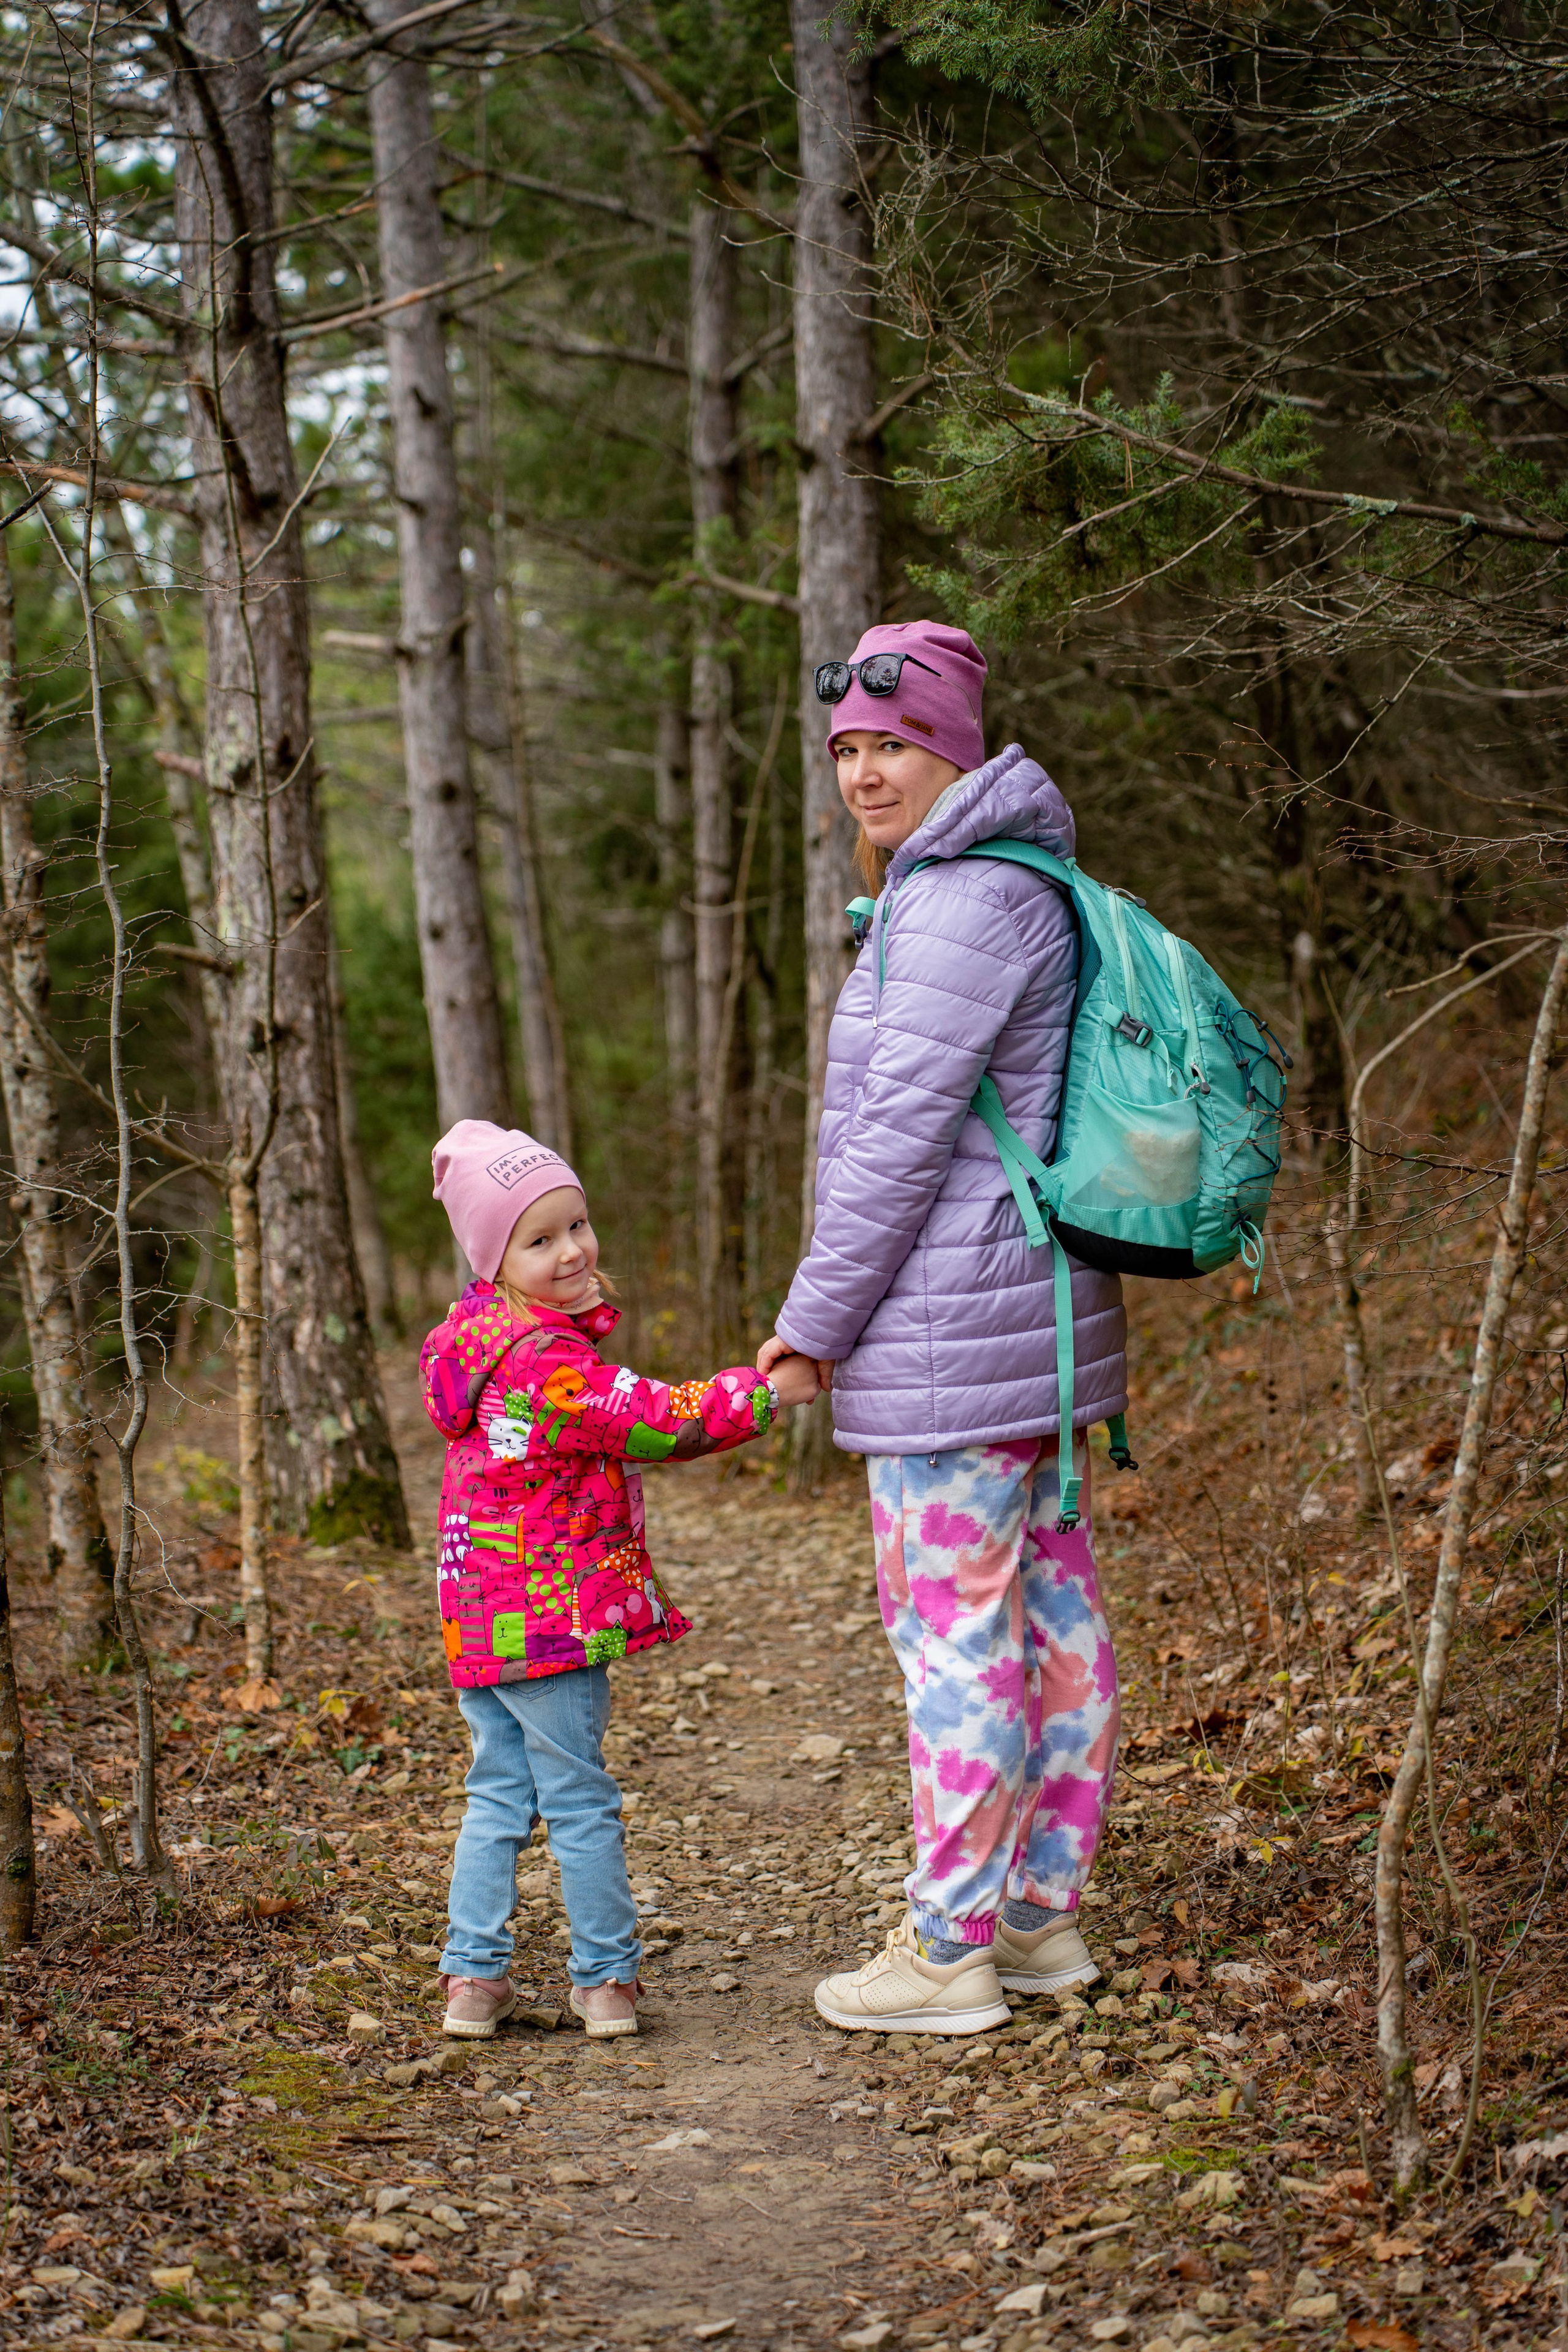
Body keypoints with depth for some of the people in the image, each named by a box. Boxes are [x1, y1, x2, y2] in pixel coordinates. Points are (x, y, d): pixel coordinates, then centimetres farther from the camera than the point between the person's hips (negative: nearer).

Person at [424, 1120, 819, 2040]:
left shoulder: (492, 1337, 12)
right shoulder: (548, 1365, -21)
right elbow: (657, 1422, -21)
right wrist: (770, 1389, -13)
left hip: (481, 1622, 10)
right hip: (550, 1619, -10)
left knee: (500, 1794, 15)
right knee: (581, 1802, 2)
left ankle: (473, 1976, 17)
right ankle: (607, 1980, 12)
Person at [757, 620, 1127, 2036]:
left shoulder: (962, 906, -16)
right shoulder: (1022, 889, 16)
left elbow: (901, 1137, -19)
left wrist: (814, 1319, -11)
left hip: (953, 1330, -10)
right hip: (1030, 1317, 10)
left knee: (952, 1626, -4)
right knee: (1051, 1605, 13)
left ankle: (951, 1948, 4)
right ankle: (1047, 1916, 22)